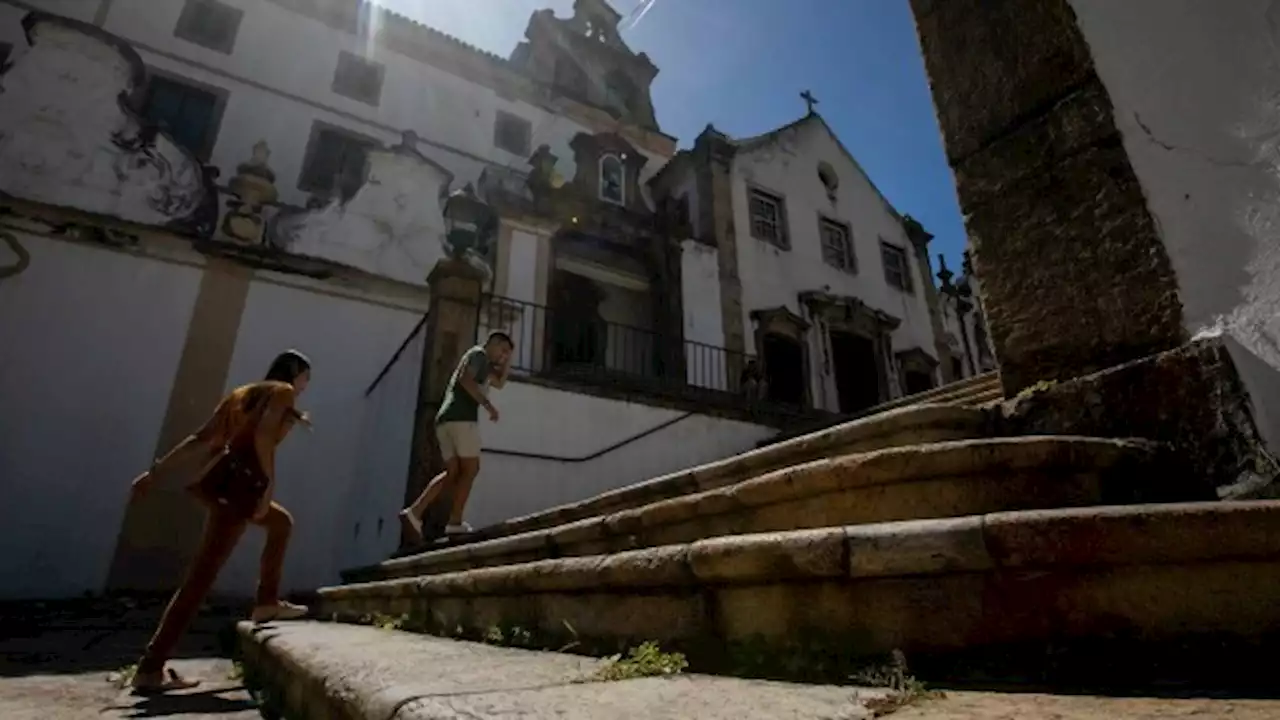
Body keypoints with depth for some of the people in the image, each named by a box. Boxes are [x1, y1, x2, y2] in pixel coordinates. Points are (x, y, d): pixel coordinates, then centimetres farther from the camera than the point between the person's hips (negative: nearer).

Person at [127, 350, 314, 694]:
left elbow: (200, 438, 14)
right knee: (203, 573, -4)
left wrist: (157, 470, 11)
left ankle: (267, 603, 27)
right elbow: (262, 435, -17)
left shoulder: (245, 393, 21)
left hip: (225, 478, 9)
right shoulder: (283, 392, 0)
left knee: (281, 522, 25)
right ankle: (150, 668, -1)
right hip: (238, 483, -9)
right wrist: (269, 484, -15)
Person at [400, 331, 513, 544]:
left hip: (445, 419, 9)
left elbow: (499, 383, 38)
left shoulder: (484, 364, 32)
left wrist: (508, 360, 29)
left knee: (453, 473, 4)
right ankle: (455, 522, -9)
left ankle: (414, 513, -9)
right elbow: (465, 379, -13)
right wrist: (487, 404, -16)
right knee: (470, 469, -4)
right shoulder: (478, 353, 4)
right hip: (461, 417, -9)